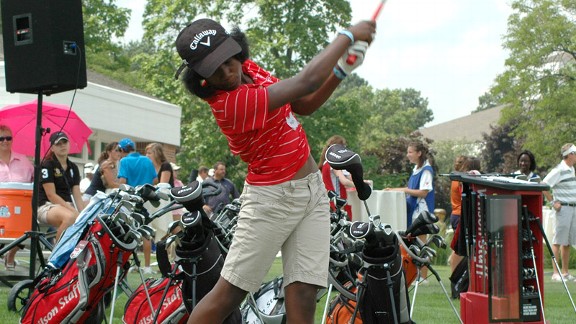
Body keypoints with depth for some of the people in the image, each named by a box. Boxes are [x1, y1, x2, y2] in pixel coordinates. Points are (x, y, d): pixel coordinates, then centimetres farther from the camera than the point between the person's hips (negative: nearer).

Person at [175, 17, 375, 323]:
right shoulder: (230, 103, -24)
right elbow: (306, 82, -28)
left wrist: (340, 71, -3)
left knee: (303, 293, 0)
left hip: (313, 190, 7)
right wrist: (347, 35, -17)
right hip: (271, 198, -7)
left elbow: (303, 105, 13)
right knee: (229, 293, -5)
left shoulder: (250, 69, 4)